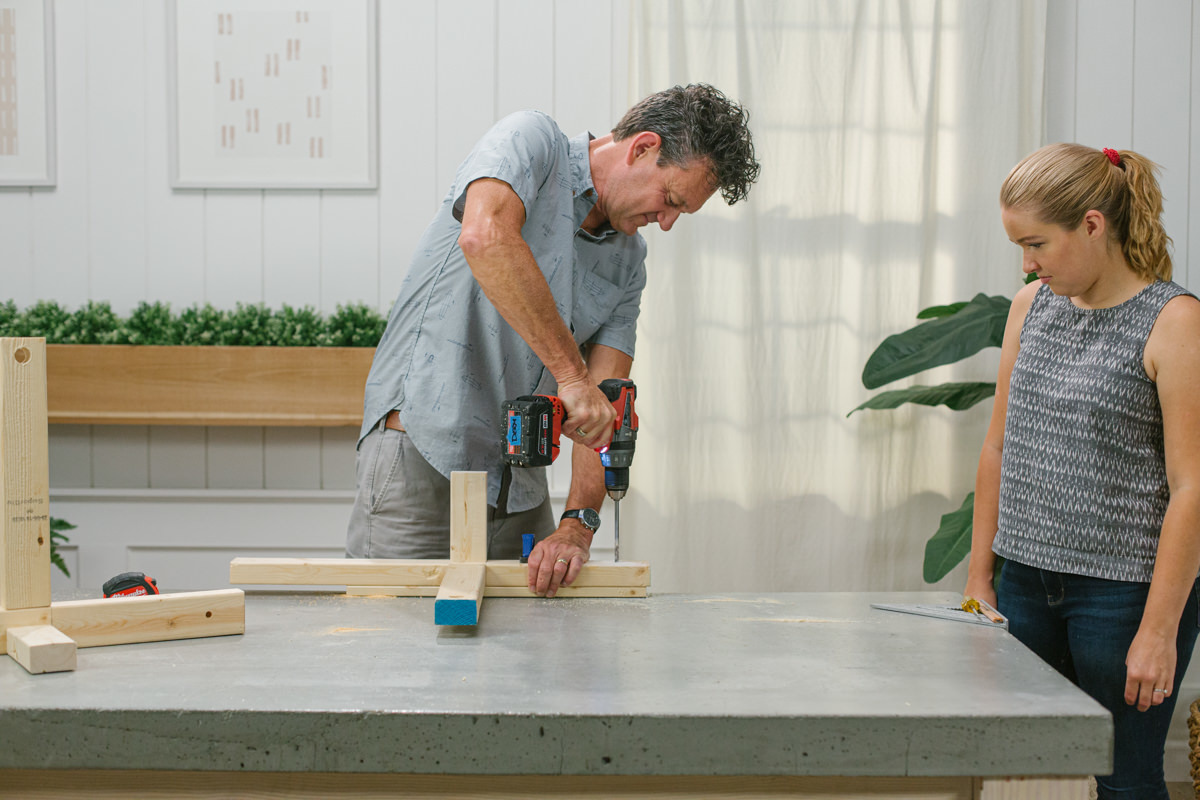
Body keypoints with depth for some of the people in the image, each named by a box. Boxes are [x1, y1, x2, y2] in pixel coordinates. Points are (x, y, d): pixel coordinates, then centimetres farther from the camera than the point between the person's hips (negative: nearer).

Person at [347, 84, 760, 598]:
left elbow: (603, 408, 2)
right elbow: (485, 237, -29)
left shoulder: (628, 262, 12)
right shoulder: (530, 140, -6)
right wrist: (572, 375, -30)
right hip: (421, 455, -7)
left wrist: (578, 524, -14)